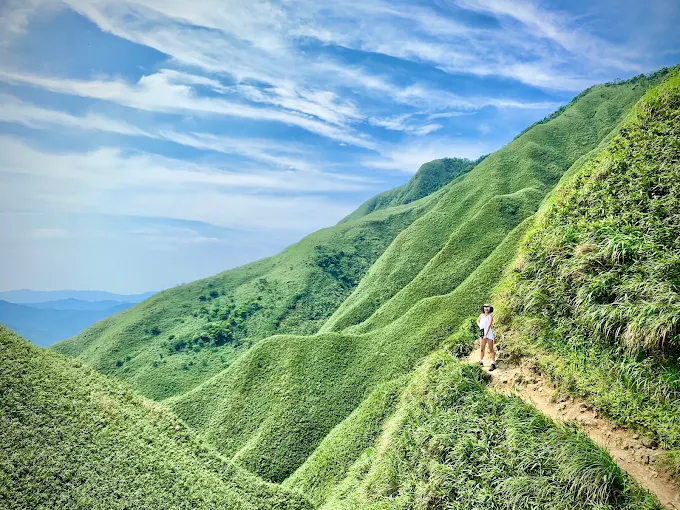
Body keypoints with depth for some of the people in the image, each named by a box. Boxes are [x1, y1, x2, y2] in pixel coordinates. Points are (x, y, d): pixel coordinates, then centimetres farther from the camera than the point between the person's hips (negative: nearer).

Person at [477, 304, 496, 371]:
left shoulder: (490, 317, -6)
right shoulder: (481, 315, 14)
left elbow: (489, 326, -18)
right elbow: (477, 321, 34)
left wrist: (486, 335, -27)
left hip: (489, 334, -6)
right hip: (482, 334, 6)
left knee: (491, 349, -8)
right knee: (481, 349, 6)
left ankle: (493, 364, -11)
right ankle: (481, 362, 16)